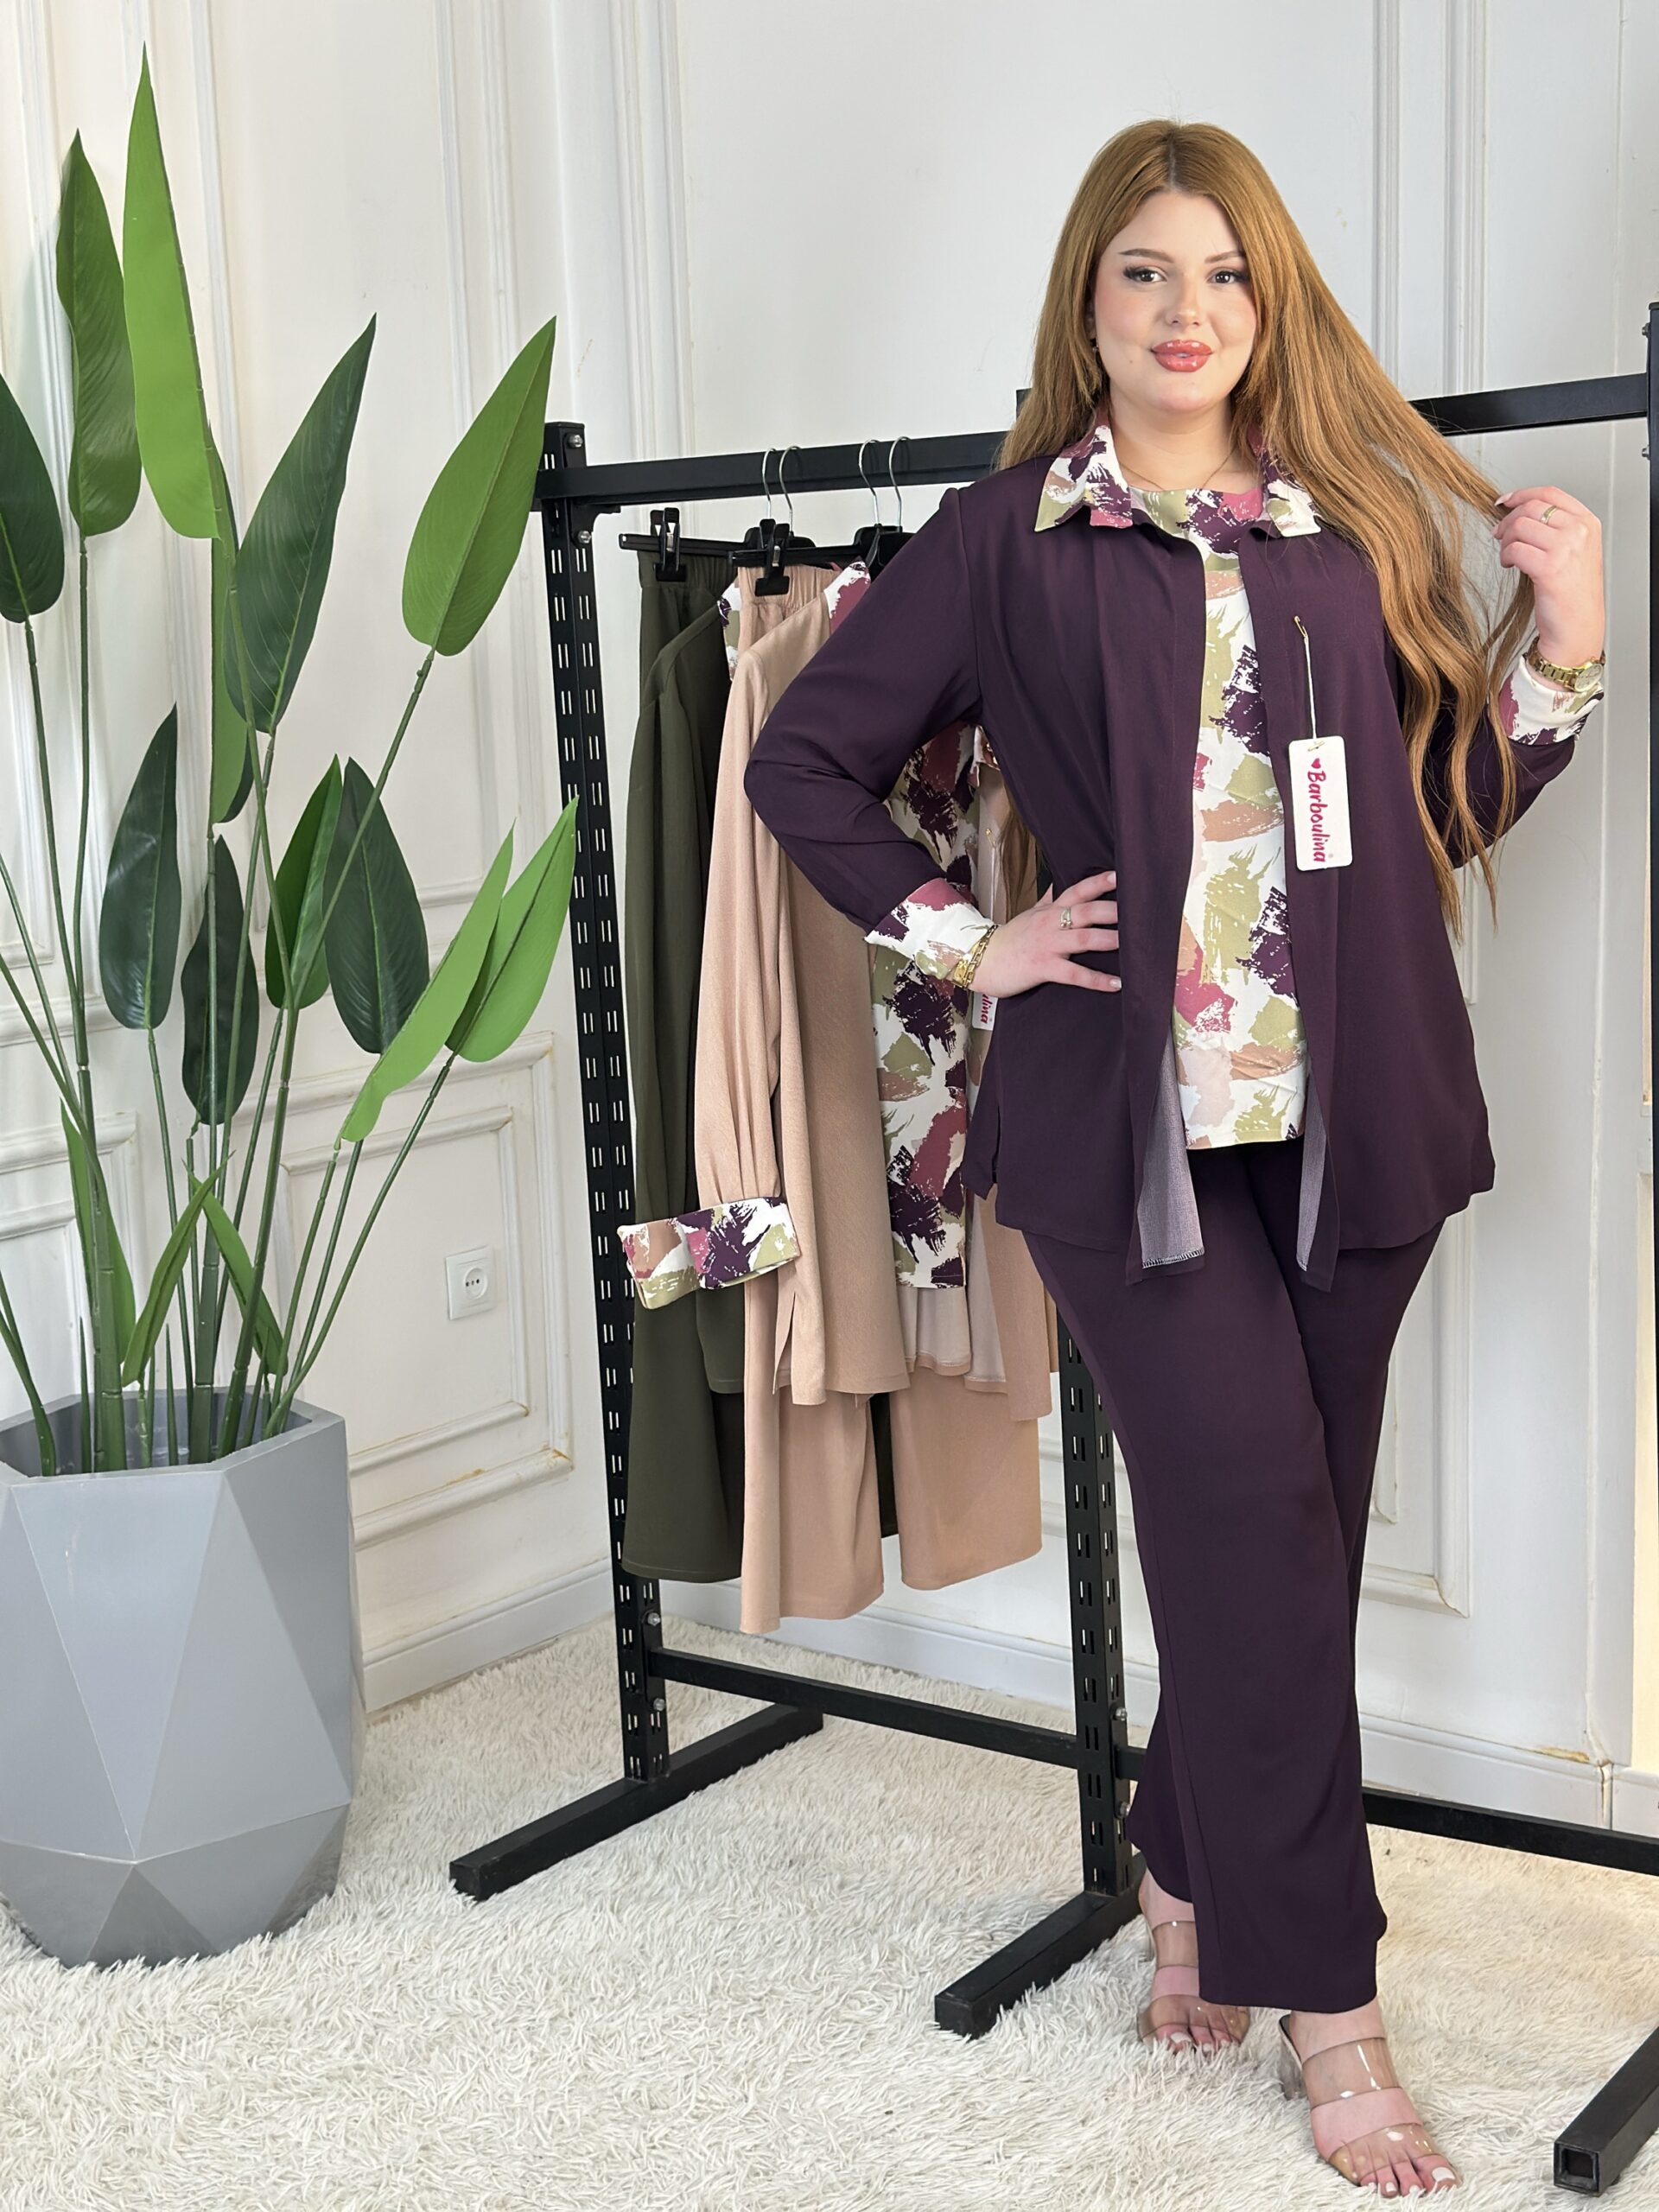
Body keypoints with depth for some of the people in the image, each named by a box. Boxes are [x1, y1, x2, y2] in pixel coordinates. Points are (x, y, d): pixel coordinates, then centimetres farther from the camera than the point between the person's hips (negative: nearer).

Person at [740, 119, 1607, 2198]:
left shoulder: (1352, 523, 11)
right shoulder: (1008, 538, 2)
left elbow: (1452, 807, 13)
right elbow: (804, 760, 6)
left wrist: (1557, 643, 0)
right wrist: (970, 942, 0)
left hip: (1349, 1108, 4)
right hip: (1129, 1108, -4)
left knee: (1276, 1531, 9)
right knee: (1256, 1515, -7)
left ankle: (1188, 1887, 29)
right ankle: (1322, 2001, 4)